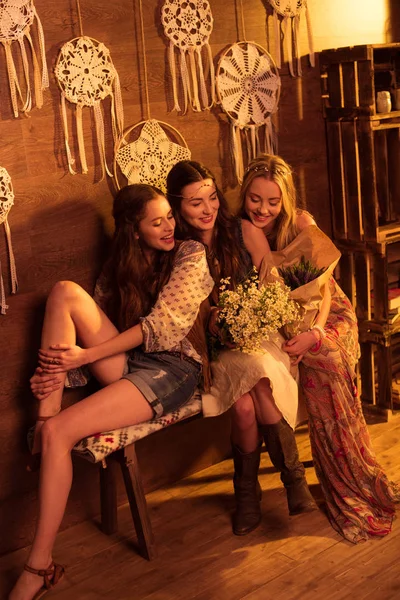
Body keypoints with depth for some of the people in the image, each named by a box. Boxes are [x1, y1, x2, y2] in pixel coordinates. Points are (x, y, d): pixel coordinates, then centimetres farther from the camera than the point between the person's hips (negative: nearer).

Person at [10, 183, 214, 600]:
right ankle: (46, 409, -20)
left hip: (173, 367, -6)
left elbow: (161, 325, -11)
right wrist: (65, 363, -10)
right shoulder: (122, 265, 15)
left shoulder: (190, 255, -2)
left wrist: (86, 355, -17)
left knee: (59, 432, -24)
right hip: (125, 363, 6)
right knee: (66, 292, -16)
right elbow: (110, 323, 12)